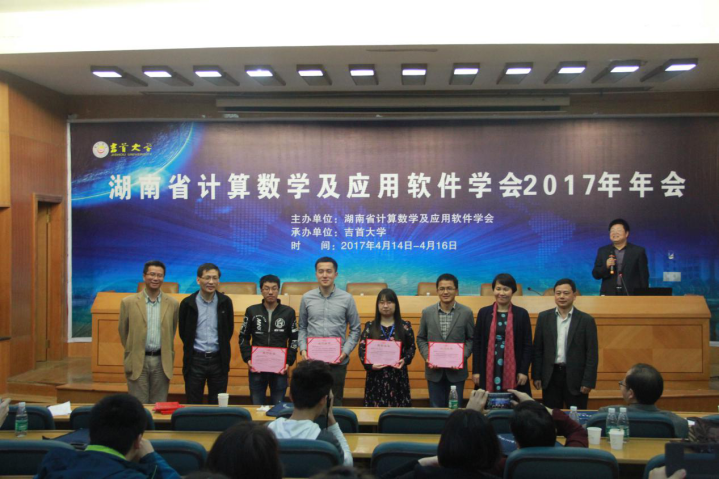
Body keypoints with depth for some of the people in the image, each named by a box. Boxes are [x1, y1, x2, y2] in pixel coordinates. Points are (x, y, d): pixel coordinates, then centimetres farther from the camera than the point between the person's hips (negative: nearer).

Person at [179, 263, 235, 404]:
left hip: (218, 360, 1)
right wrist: (192, 349, 11)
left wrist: (221, 348, 9)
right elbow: (183, 332, 7)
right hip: (195, 360, -1)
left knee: (218, 406, 8)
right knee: (193, 405, 7)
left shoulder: (225, 302, -1)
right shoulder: (188, 303, -4)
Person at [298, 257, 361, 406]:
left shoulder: (347, 298, -1)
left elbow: (355, 329, 3)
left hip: (337, 361, -1)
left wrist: (346, 351, -8)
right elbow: (302, 327, 10)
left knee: (335, 402, 10)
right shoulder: (307, 298, 3)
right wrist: (303, 349, -4)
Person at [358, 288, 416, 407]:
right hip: (376, 376, 0)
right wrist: (369, 364, -14)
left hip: (398, 375, 0)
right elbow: (362, 349, 2)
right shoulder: (370, 327, 6)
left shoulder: (405, 326, 5)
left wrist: (405, 360, -12)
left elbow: (411, 347, 7)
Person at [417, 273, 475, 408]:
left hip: (456, 371, -1)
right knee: (436, 408, 9)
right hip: (434, 371, 1)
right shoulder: (427, 312, 0)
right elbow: (421, 338, 7)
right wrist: (427, 356, -9)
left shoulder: (466, 313, -3)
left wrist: (462, 357, -13)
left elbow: (471, 339, 2)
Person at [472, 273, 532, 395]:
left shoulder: (522, 314, 3)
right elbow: (477, 343, 6)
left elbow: (527, 345, 3)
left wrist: (524, 371, -3)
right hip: (489, 369, 1)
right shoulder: (484, 312, 5)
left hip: (513, 369, -1)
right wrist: (476, 370, 1)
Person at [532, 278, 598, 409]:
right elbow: (538, 349, 7)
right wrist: (536, 376, 2)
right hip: (550, 377, 2)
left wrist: (588, 382, -8)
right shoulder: (544, 317, 5)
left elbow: (592, 354, -3)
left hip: (575, 378, -2)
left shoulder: (586, 320, -2)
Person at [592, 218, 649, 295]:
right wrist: (606, 266, -10)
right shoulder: (602, 251, 11)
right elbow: (595, 275, 8)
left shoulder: (638, 251, 5)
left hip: (631, 295, -1)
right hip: (609, 295, 2)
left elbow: (644, 277, 3)